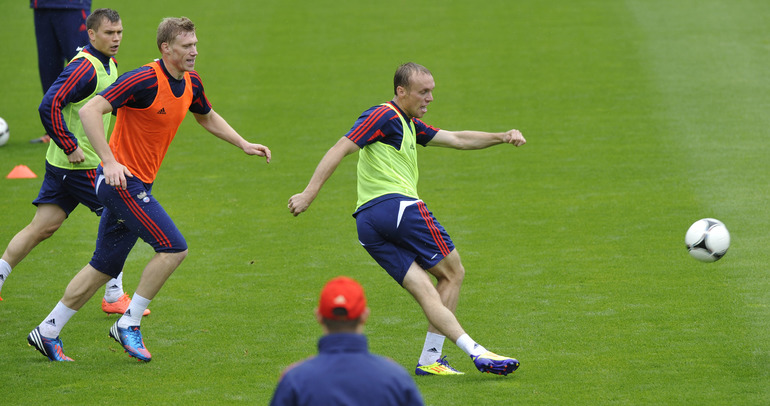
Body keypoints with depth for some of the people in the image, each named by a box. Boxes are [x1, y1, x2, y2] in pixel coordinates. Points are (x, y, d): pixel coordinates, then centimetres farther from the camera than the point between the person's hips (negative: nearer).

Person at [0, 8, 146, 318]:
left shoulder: (109, 65, 12)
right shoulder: (85, 67, -19)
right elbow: (49, 106, -26)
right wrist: (71, 147, -23)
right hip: (81, 164, -9)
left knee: (43, 227, 8)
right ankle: (114, 297, 8)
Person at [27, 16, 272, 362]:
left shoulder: (190, 83, 6)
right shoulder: (144, 80, -20)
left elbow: (207, 117, 28)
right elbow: (89, 111, -25)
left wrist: (244, 145, 20)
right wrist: (109, 161, -31)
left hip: (138, 184, 9)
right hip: (121, 178, -9)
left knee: (105, 267, 12)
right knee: (173, 247, -15)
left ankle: (47, 332, 19)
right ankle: (129, 324, -5)